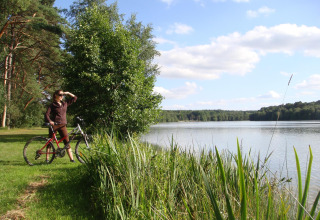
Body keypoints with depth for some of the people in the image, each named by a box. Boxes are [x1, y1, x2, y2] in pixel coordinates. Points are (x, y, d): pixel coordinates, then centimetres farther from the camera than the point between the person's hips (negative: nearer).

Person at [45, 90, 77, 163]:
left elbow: (74, 98, 18)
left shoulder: (65, 103, 12)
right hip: (54, 125, -3)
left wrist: (68, 93, 7)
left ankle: (71, 158, -5)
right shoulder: (52, 105, 1)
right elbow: (47, 114, -7)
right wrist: (49, 121, -25)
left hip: (62, 125, 3)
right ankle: (47, 158, 17)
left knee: (67, 142, -5)